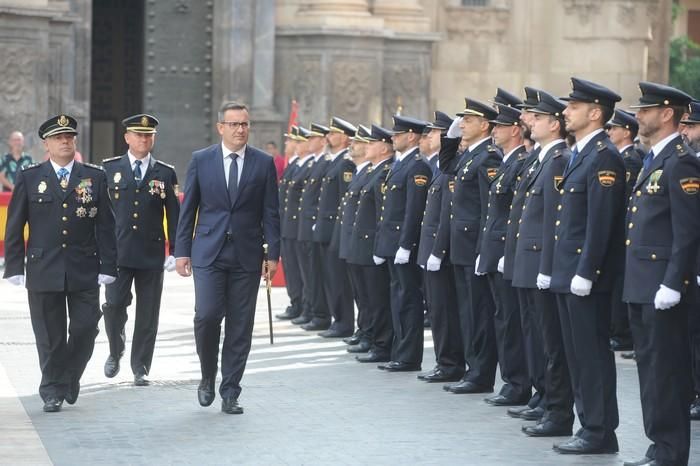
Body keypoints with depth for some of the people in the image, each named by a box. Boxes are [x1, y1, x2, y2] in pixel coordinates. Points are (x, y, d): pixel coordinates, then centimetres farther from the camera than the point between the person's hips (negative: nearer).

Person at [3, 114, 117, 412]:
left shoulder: (95, 177, 6)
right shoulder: (29, 178, 4)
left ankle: (70, 377, 24)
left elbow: (105, 226, 5)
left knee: (85, 328, -1)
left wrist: (107, 266, -1)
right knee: (50, 335, 3)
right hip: (43, 271, -1)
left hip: (84, 272, 1)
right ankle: (52, 391, 15)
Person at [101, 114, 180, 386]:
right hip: (117, 252, -1)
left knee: (147, 315, 3)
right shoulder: (109, 169, 7)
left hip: (152, 254, 1)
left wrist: (175, 252, 1)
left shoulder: (165, 174, 7)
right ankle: (116, 351, 15)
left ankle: (140, 369, 12)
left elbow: (174, 215, 7)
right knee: (114, 304, -11)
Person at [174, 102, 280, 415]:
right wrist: (182, 251, 2)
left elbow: (270, 212, 5)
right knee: (207, 315, -13)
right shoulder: (201, 160, 4)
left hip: (246, 255, 1)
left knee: (240, 325, 2)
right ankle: (208, 377, 12)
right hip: (209, 253, -1)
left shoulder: (263, 163, 5)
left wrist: (273, 254, -1)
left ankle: (230, 392, 10)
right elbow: (188, 209, 6)